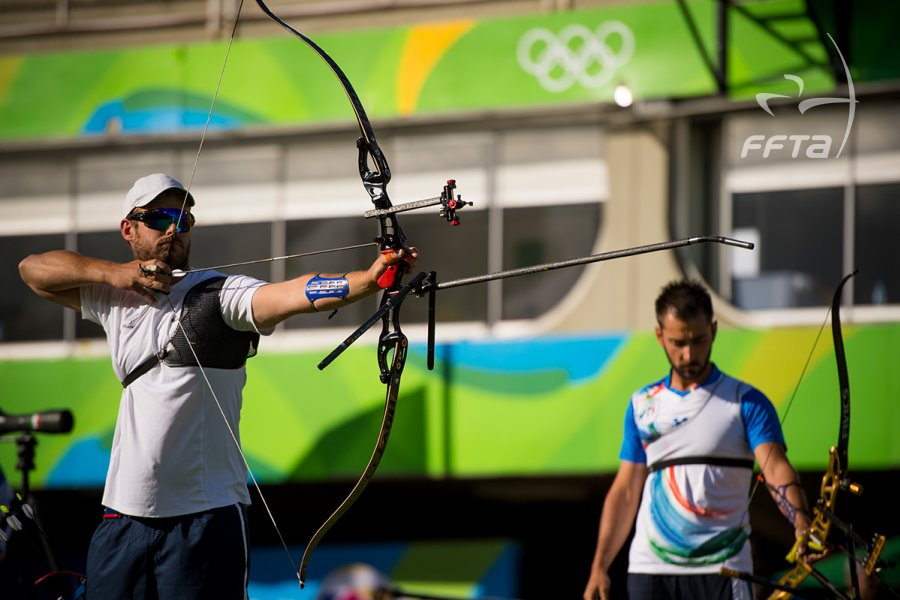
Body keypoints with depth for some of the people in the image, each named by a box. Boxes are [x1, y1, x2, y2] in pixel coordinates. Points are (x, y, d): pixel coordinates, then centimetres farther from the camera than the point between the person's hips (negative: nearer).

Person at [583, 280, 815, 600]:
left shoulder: (746, 402, 0)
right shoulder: (643, 405, 13)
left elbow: (776, 468, -13)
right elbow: (625, 490, 15)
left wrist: (801, 523, -33)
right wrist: (599, 566, 9)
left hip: (721, 570, -4)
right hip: (649, 570, 4)